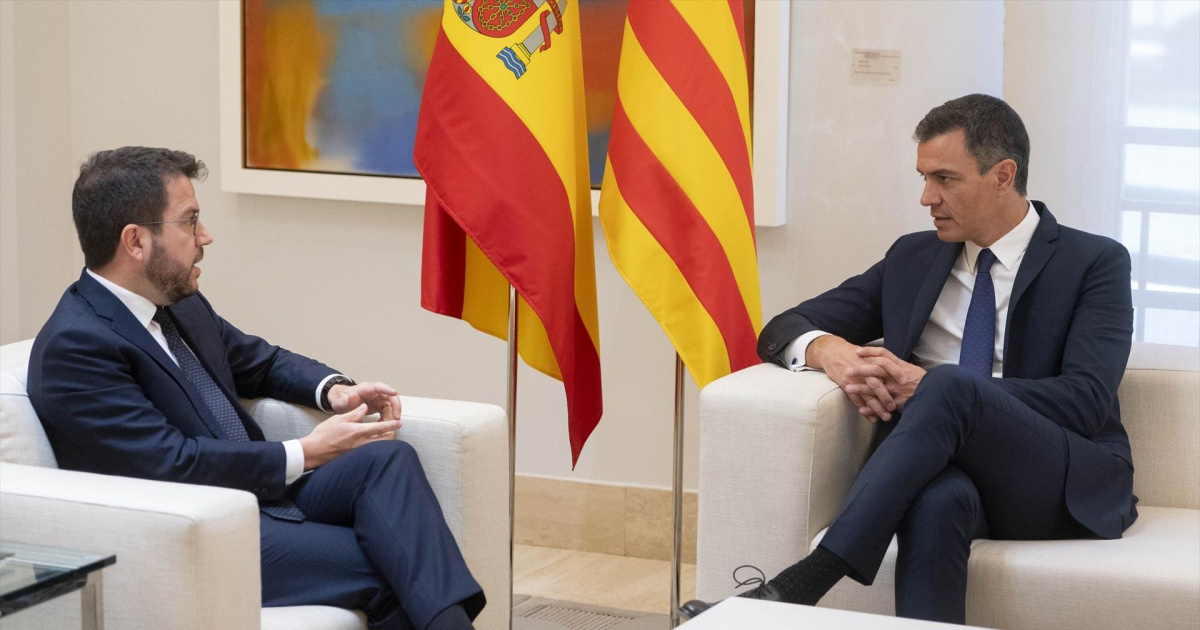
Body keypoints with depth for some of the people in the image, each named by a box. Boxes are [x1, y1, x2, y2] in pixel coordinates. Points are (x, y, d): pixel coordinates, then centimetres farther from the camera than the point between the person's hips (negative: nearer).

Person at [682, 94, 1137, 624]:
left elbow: (1087, 400, -10)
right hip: (948, 469, 3)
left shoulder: (1096, 262, 4)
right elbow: (783, 331, 16)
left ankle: (802, 586, -41)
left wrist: (930, 385, -18)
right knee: (937, 500, -38)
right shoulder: (913, 258, 18)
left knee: (950, 387, -34)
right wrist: (829, 350, -11)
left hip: (1066, 486, -2)